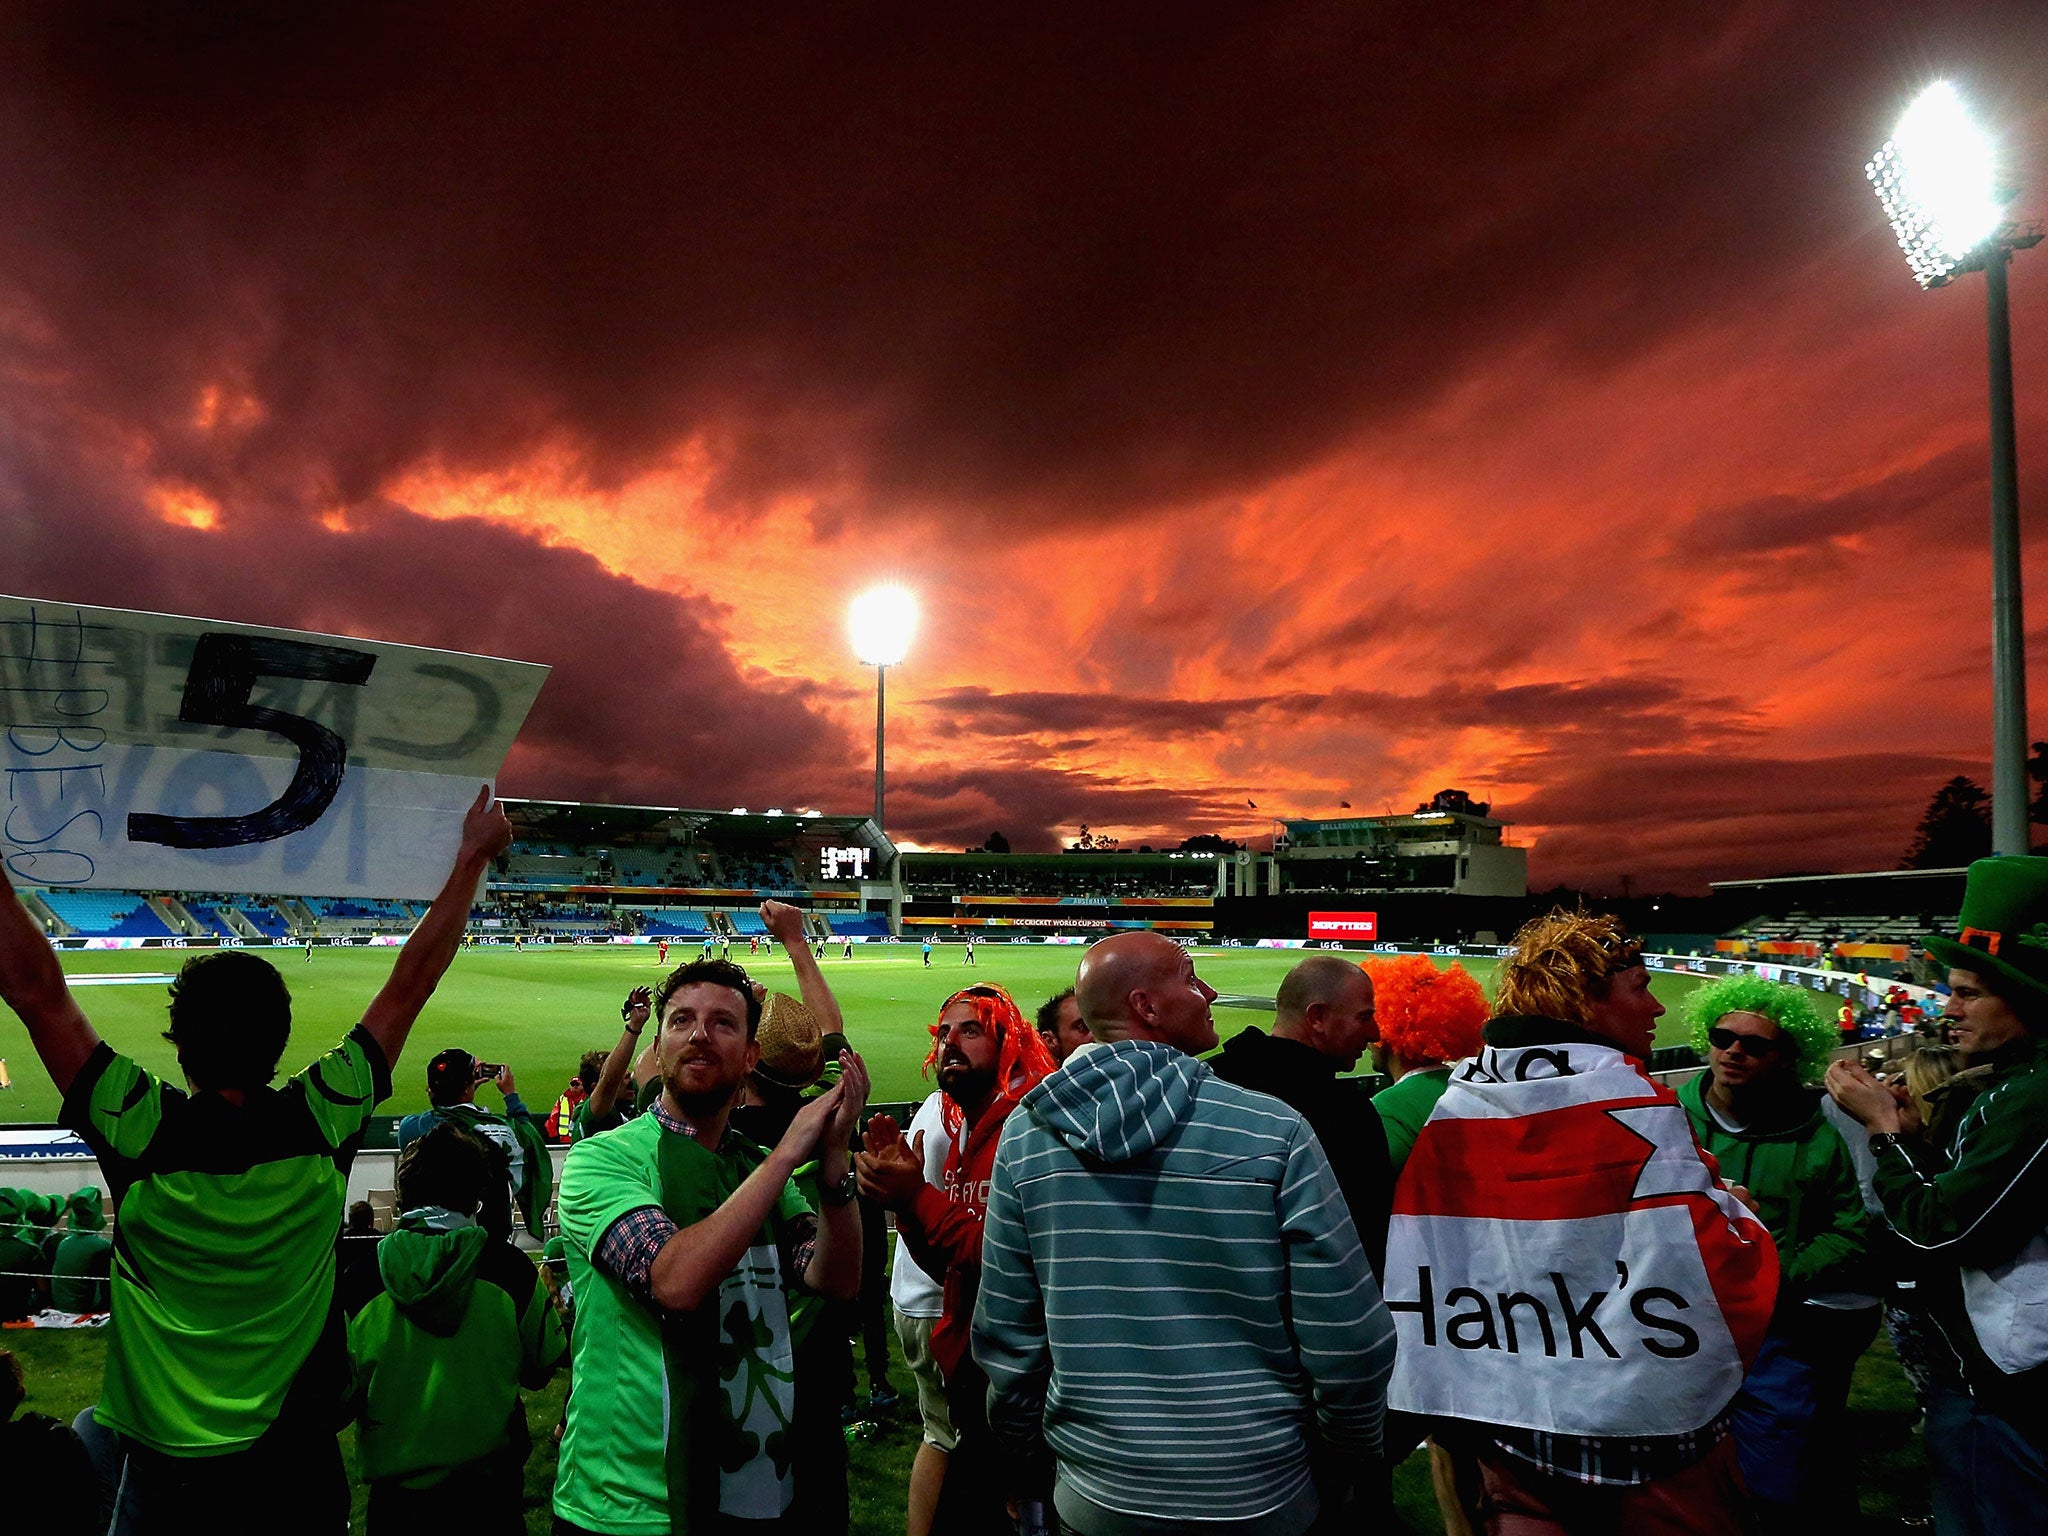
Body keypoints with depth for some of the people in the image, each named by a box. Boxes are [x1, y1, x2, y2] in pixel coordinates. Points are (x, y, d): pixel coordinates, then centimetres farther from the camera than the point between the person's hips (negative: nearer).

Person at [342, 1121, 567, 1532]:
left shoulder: (356, 1282, -14)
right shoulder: (512, 1270, -14)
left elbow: (340, 1397, -6)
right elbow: (541, 1370, -1)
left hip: (395, 1496, 1)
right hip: (490, 1490, 0)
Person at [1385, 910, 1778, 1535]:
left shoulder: (1454, 1103, -1)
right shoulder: (1631, 1102, -17)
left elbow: (1414, 1265, 4)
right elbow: (1714, 1267, -21)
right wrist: (1735, 1209, -1)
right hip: (1644, 1425, -4)